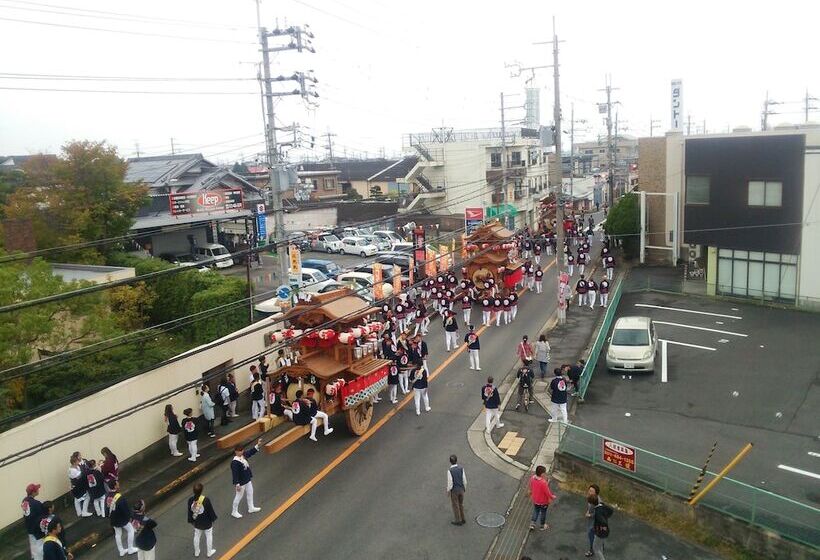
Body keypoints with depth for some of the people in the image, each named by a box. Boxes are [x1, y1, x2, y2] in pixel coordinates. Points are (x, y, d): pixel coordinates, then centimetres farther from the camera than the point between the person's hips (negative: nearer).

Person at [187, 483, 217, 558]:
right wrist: (213, 518, 2)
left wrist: (191, 521, 12)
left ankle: (196, 552, 42)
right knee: (209, 536, 18)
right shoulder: (206, 500, -30)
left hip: (197, 522, 4)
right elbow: (211, 511, -17)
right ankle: (209, 552, 34)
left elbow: (189, 512, -4)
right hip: (207, 522, -4)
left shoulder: (191, 500, -18)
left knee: (196, 537, 24)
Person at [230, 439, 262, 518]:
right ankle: (234, 512, 30)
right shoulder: (235, 462, -31)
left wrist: (258, 445, -4)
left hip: (247, 480, 9)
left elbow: (251, 452, 8)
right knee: (239, 497, 10)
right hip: (241, 482, -9)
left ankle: (251, 508, 41)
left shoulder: (243, 455, -6)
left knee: (250, 493, 22)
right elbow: (235, 474, -27)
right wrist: (237, 484, -24)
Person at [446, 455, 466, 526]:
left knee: (455, 505, 12)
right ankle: (462, 519, 33)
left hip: (454, 491, -5)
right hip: (461, 489, 5)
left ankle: (458, 521, 25)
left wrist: (448, 491, -4)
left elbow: (450, 482, -19)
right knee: (461, 504, 22)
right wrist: (465, 488, 12)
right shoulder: (461, 468, -11)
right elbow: (464, 479, -4)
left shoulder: (450, 470, -23)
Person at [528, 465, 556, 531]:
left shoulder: (532, 478, -20)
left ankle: (532, 524, 35)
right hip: (543, 501, -5)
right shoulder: (543, 482, -38)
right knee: (543, 513, 21)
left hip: (535, 500, 5)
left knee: (535, 511, 28)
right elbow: (547, 492, -23)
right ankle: (542, 526, 40)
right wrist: (552, 497, -3)